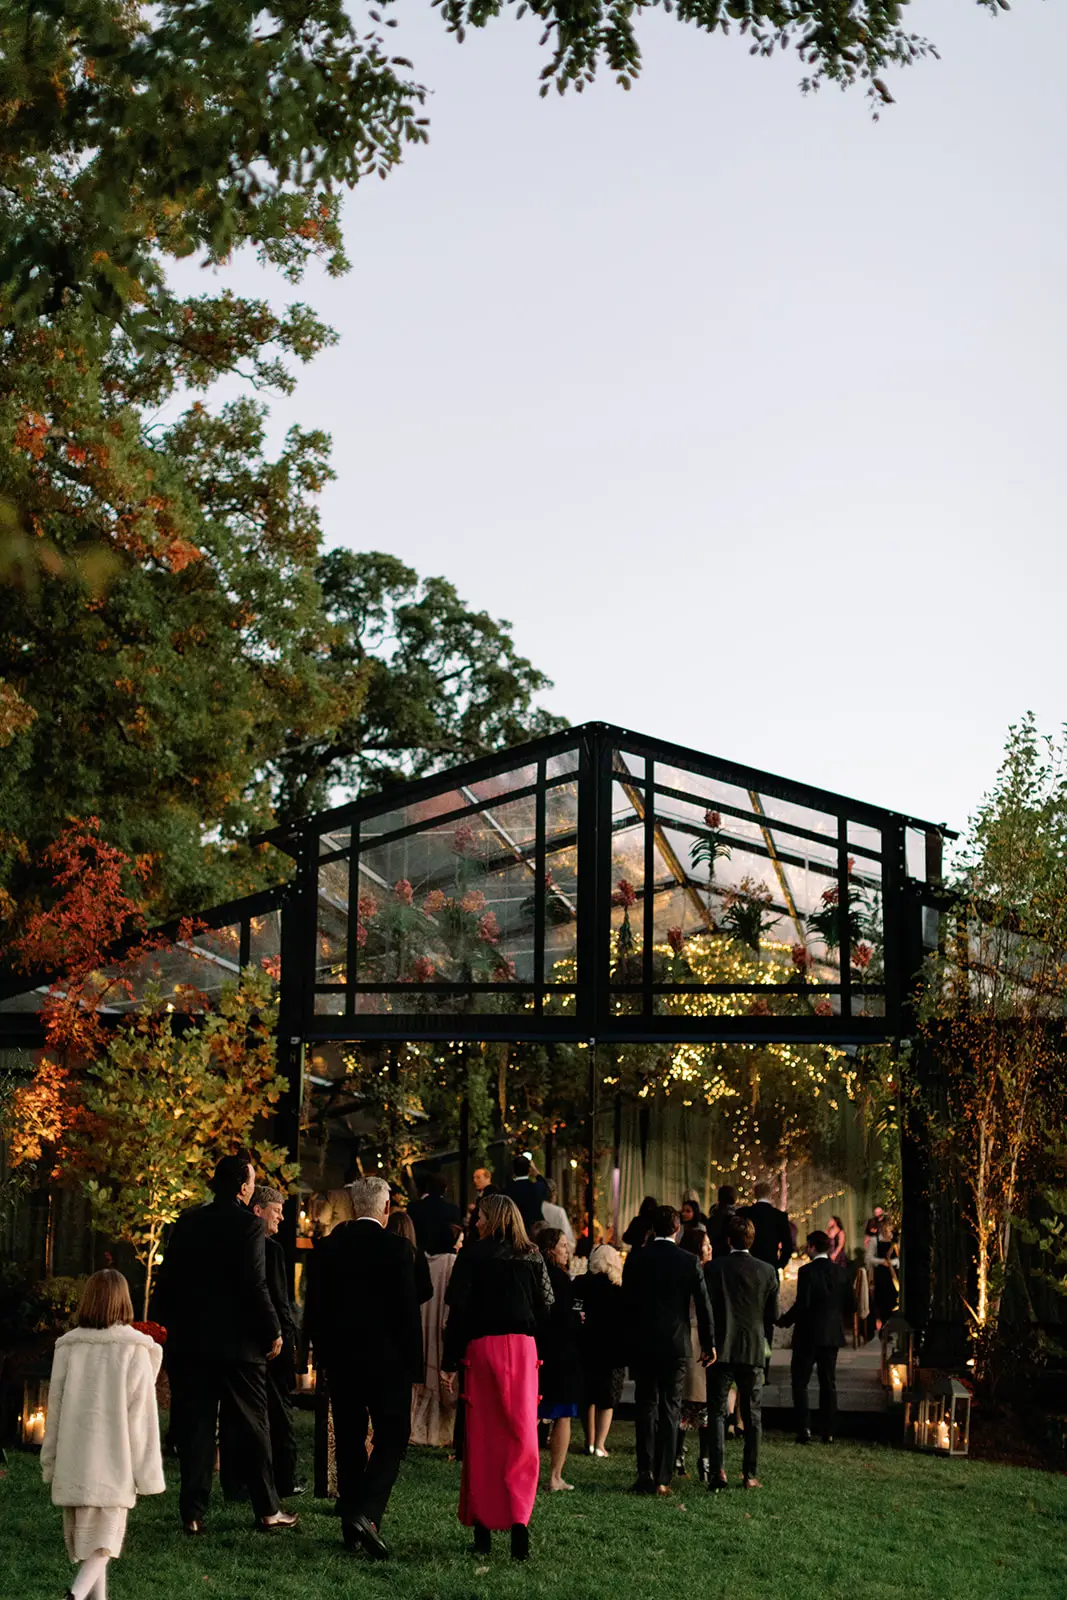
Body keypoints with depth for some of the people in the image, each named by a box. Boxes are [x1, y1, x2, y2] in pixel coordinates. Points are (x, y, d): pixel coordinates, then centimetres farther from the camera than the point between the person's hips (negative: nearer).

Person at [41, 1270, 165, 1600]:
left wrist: (51, 1462, 17)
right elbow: (141, 1416, -6)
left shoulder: (68, 1348, 0)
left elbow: (55, 1408, 6)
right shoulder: (135, 1351, -8)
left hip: (74, 1462, 3)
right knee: (105, 1540, 2)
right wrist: (148, 1472, 0)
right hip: (114, 1464, -3)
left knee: (86, 1536, 16)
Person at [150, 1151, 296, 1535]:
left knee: (194, 1427, 7)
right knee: (251, 1427, 6)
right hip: (238, 1342, -4)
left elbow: (167, 1279, 8)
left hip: (189, 1341, 4)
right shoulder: (248, 1225, -11)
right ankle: (267, 1510, 12)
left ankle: (193, 1513, 6)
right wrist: (273, 1333, -6)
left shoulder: (187, 1223, 5)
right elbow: (255, 1286, -15)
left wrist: (165, 1323, 19)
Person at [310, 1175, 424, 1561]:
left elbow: (318, 1308, 7)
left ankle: (352, 1530, 15)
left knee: (349, 1441, 12)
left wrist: (324, 1356, 15)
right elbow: (408, 1311, -10)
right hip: (386, 1359, -4)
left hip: (340, 1358, 4)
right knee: (391, 1437, 3)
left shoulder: (329, 1246, 3)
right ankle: (366, 1515, -15)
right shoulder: (397, 1248, -10)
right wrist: (414, 1364, -3)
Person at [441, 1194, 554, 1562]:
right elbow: (546, 1307, 5)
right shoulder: (533, 1257, 7)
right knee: (521, 1438, 4)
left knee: (481, 1438, 8)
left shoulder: (472, 1255, -2)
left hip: (482, 1348, -2)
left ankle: (481, 1530, 11)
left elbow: (458, 1310, -6)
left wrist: (449, 1362, -3)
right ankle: (519, 1522, -10)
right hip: (523, 1347, 2)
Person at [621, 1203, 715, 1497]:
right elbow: (703, 1305, -3)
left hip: (642, 1345, 1)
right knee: (670, 1410, 6)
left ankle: (645, 1473, -1)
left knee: (646, 1407, 9)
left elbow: (626, 1304, 3)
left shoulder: (635, 1259, -1)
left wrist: (629, 1341, 12)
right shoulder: (689, 1262, -5)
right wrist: (708, 1343, 6)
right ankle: (662, 1479, 4)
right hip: (676, 1346, -1)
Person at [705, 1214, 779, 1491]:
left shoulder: (715, 1267, -7)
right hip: (754, 1350, 2)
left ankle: (718, 1470, -8)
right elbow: (773, 1315, 3)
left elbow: (707, 1308, -9)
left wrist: (709, 1343, 7)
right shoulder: (767, 1271, -1)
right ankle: (750, 1474, 9)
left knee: (717, 1411, 3)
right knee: (752, 1414, 9)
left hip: (722, 1349, -1)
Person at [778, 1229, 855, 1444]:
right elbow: (850, 1304, 6)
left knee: (800, 1382, 3)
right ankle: (828, 1432, 10)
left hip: (808, 1334, -5)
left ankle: (804, 1430, -6)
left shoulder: (807, 1271, -14)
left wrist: (784, 1321, -7)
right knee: (828, 1383, 11)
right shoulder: (839, 1272, 3)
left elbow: (802, 1303, -20)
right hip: (832, 1335, 5)